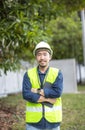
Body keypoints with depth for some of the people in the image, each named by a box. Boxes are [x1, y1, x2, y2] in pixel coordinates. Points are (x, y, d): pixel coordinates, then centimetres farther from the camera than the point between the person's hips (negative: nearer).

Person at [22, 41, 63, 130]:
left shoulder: (57, 73, 1)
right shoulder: (28, 74, 0)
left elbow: (57, 92, -15)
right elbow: (26, 94, -13)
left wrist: (38, 91, -13)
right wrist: (47, 99, -15)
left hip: (52, 120, 1)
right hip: (33, 121, 0)